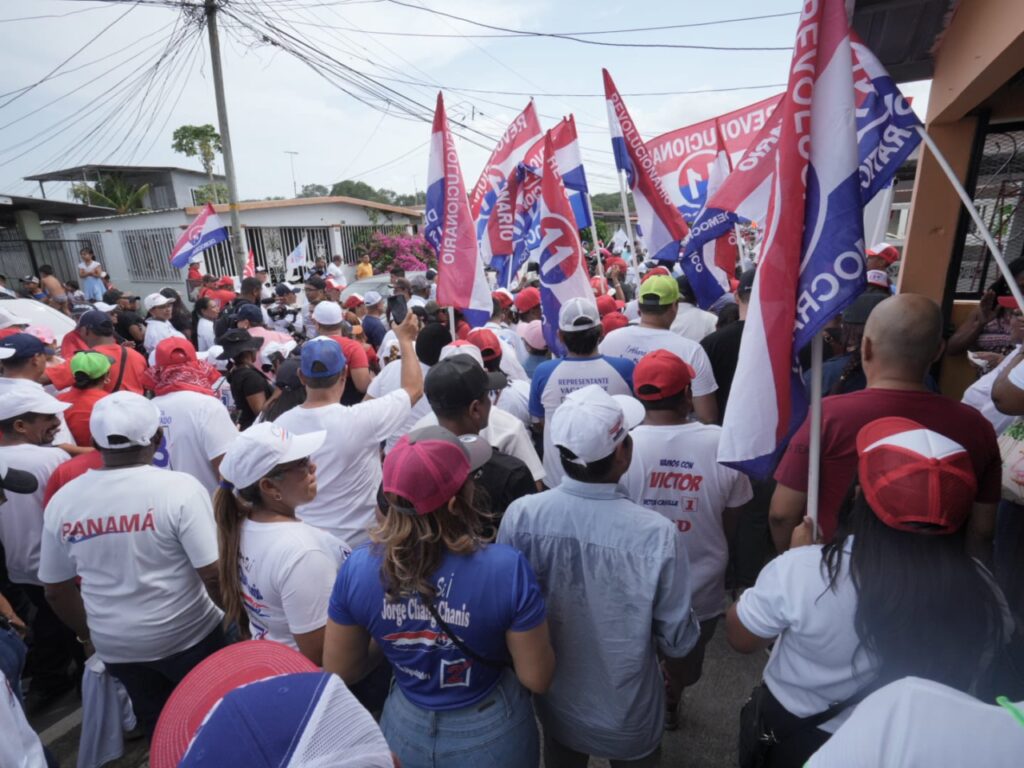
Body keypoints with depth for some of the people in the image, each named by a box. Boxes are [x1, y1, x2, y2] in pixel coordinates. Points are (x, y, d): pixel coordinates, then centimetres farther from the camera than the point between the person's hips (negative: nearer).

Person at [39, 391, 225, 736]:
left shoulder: (61, 501, -8)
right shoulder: (180, 487, -24)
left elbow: (57, 591, 3)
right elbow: (214, 575, -23)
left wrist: (88, 635, 20)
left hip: (115, 645, 4)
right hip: (187, 635, -4)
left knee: (157, 725, 26)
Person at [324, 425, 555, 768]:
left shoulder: (357, 568, -23)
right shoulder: (506, 568, -33)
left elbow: (339, 671, -7)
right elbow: (536, 679, -19)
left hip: (406, 731, 2)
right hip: (490, 735, -1)